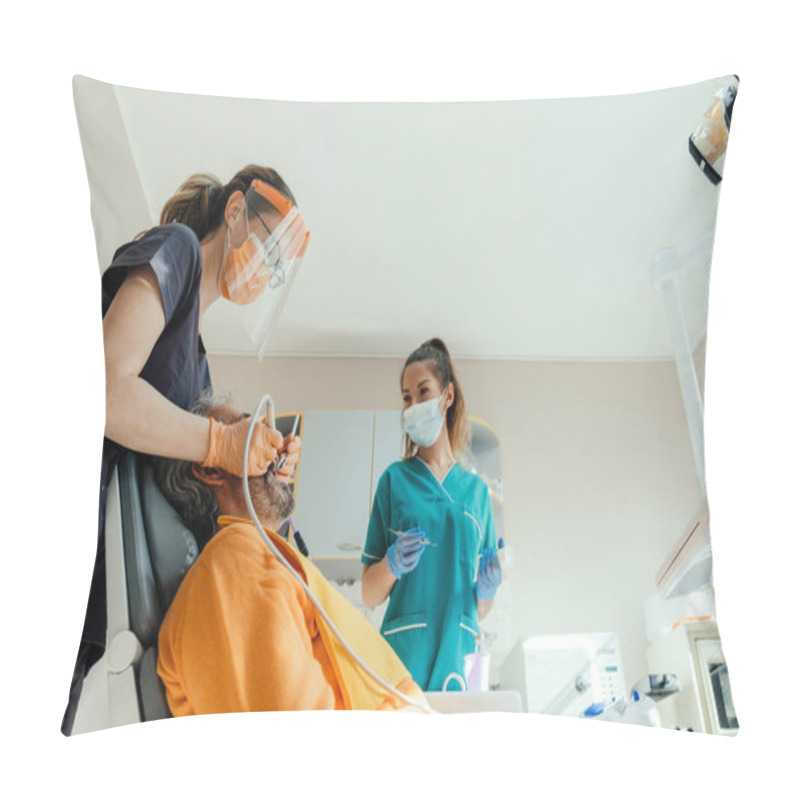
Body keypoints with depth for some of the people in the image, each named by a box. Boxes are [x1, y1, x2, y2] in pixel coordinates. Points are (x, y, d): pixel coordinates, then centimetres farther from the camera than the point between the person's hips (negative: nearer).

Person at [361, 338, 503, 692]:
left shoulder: (476, 489, 9)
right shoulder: (395, 479, 2)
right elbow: (369, 595, 2)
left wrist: (487, 590, -6)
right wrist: (391, 564, -16)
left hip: (458, 657, 2)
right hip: (404, 656, -2)